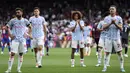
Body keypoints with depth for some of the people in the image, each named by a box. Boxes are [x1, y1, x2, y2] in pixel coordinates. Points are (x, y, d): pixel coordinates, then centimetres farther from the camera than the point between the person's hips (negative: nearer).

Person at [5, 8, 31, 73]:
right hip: (15, 40, -2)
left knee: (21, 54, 4)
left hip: (22, 40, 2)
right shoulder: (13, 21, 0)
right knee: (12, 54, -8)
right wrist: (10, 35, -4)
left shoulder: (25, 21, 4)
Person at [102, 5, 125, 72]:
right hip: (108, 38, 0)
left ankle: (122, 67, 6)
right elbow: (104, 27, -5)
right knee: (107, 53, 0)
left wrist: (115, 23, -19)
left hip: (116, 38, 0)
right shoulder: (106, 18, 5)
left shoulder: (119, 18, 3)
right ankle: (105, 67, 4)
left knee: (119, 53, -1)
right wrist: (110, 23, -18)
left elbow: (121, 28, -4)